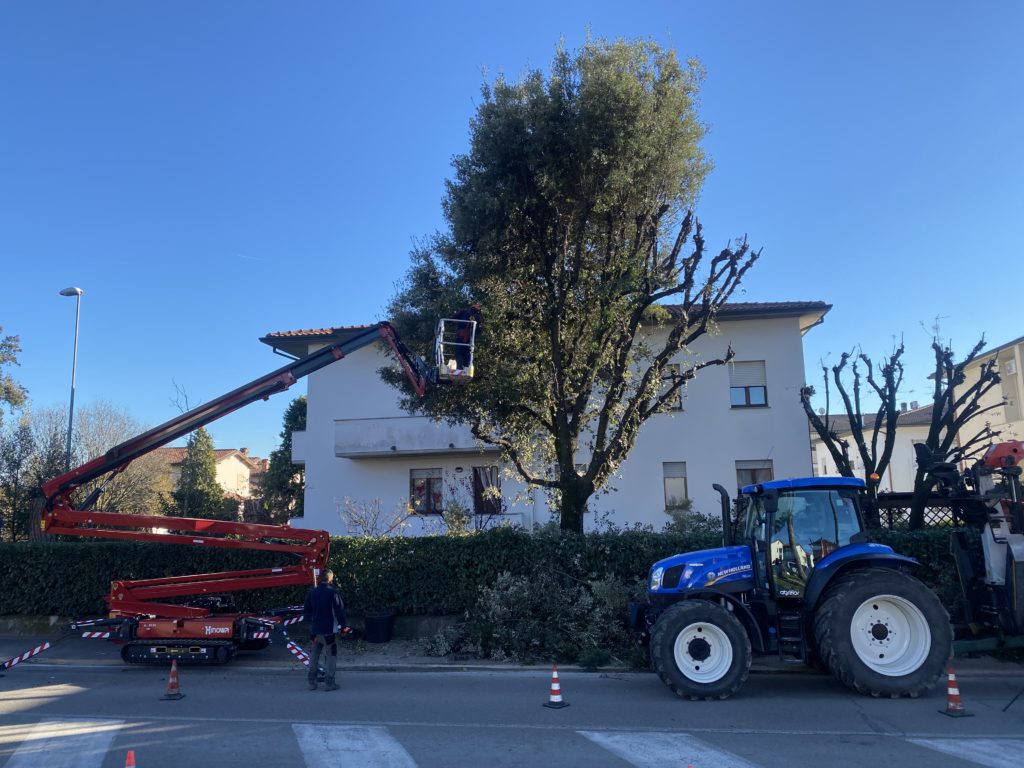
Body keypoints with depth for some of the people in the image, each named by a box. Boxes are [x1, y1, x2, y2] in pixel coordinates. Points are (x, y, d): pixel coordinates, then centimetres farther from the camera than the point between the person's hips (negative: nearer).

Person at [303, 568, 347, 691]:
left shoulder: (311, 592, 3)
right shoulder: (333, 592, -13)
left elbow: (306, 611, 12)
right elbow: (339, 611, -13)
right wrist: (343, 625, -2)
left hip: (314, 630, 5)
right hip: (328, 630, -5)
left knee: (314, 656, 16)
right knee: (330, 656, 4)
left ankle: (312, 682, 19)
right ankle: (329, 683, 4)